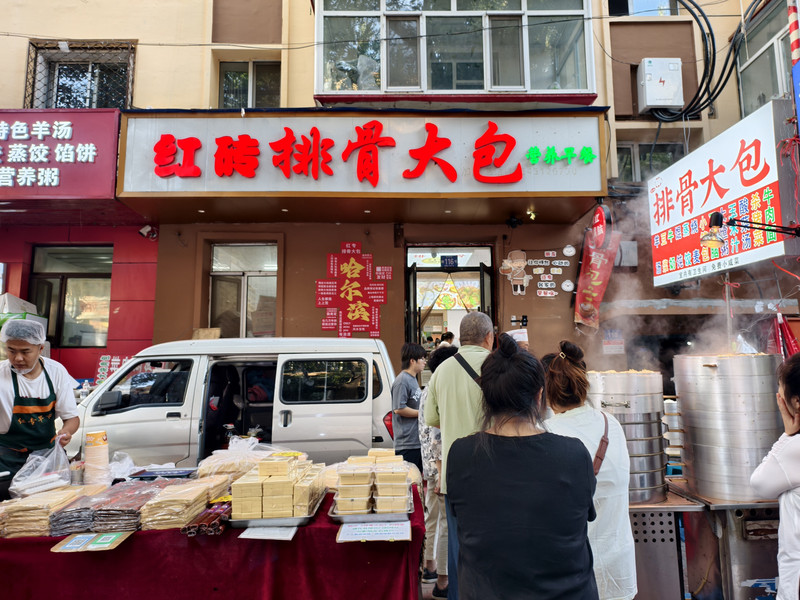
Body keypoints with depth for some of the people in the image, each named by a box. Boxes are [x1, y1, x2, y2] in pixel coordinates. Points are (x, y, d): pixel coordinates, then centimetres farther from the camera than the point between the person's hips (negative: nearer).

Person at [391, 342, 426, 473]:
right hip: (407, 443, -10)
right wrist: (421, 413, -13)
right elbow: (399, 409, -22)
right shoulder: (402, 381, -16)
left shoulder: (413, 379, 16)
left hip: (417, 440, 10)